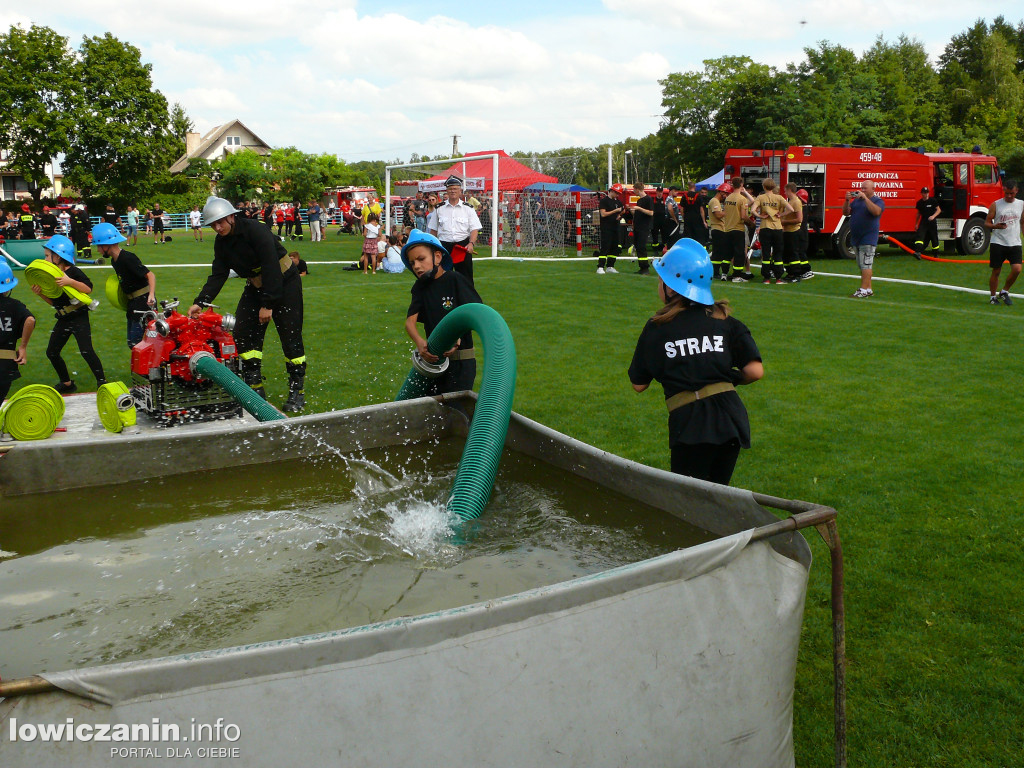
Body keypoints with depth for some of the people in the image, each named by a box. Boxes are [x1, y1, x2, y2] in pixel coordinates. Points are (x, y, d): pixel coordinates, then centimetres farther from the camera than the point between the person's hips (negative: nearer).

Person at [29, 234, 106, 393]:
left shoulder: (73, 272, -11)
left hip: (79, 317, -8)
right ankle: (67, 383, 23)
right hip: (63, 319, 8)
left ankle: (102, 381, -3)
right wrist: (40, 293, -3)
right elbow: (53, 301, 14)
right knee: (51, 352, 9)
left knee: (86, 351, -15)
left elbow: (88, 288, -23)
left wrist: (70, 282, -33)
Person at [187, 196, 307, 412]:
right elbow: (218, 275, -1)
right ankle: (255, 387, 6)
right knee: (243, 333, -2)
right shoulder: (221, 242, -1)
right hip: (256, 286, 8)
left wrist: (268, 304, -28)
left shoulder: (256, 231, -24)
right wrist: (200, 302, -14)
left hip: (285, 283, -7)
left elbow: (271, 269, -27)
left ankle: (297, 391, 1)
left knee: (291, 336, -9)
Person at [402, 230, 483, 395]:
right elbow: (410, 321, -4)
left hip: (461, 361, -5)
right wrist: (419, 342, -25)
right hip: (433, 357, 5)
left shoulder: (455, 279, -10)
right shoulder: (419, 287, 7)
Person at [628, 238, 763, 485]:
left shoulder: (656, 328, 3)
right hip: (730, 417, 3)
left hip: (688, 422, -3)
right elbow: (755, 371, 1)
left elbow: (639, 384, 8)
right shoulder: (725, 321, 7)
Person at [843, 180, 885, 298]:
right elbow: (846, 212, 13)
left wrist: (865, 198, -21)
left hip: (868, 238, -7)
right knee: (861, 265, 10)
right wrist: (847, 200, -3)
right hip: (856, 238, 7)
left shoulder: (878, 201, -2)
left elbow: (876, 211, -23)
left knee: (866, 264, -11)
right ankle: (869, 289, 17)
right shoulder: (857, 200, 16)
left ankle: (864, 290, -13)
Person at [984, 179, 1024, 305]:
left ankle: (1004, 292, 10)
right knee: (996, 271, 1)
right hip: (998, 243, -2)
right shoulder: (995, 205, 0)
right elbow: (987, 222, 2)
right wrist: (996, 226, -19)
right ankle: (993, 296, 16)